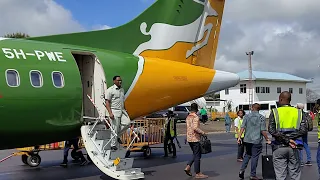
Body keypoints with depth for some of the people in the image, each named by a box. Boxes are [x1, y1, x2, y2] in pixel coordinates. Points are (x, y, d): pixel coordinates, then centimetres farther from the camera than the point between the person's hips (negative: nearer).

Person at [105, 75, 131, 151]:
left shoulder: (122, 89, 15)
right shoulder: (110, 90, -7)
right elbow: (107, 102, -11)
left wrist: (124, 110, 20)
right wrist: (110, 113, -19)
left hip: (122, 110, 7)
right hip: (114, 111, -7)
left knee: (127, 123, -10)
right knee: (115, 128, -5)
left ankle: (118, 136, 11)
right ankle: (113, 145, 7)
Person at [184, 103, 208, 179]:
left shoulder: (188, 117, 11)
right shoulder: (195, 117, -15)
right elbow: (195, 128, -27)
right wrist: (202, 132, -15)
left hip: (189, 138, 8)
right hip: (195, 138, -8)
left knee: (195, 154, 20)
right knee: (197, 156, 0)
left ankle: (188, 167, 7)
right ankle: (198, 173, 4)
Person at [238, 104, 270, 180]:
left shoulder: (246, 116, 3)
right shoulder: (261, 117, -4)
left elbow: (243, 127, -3)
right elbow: (263, 131, -8)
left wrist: (239, 137, -1)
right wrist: (267, 139, 3)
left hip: (247, 140, 3)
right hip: (257, 140, -3)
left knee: (247, 154, 19)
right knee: (255, 156, 4)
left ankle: (242, 170, 6)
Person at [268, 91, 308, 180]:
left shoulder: (275, 112, -1)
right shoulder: (298, 112, 5)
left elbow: (272, 130, -12)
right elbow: (304, 130, -5)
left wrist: (286, 140, -11)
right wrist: (290, 138, -8)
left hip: (279, 147, -2)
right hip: (293, 148, 2)